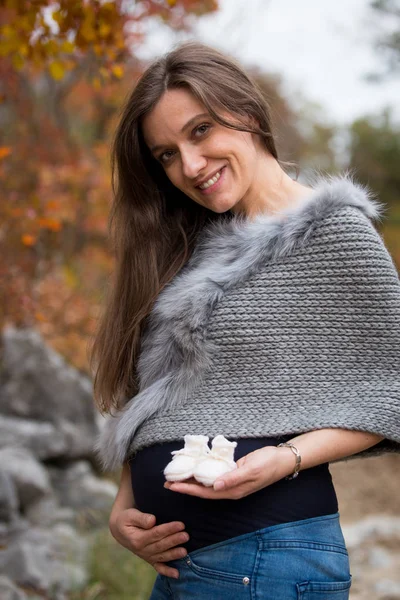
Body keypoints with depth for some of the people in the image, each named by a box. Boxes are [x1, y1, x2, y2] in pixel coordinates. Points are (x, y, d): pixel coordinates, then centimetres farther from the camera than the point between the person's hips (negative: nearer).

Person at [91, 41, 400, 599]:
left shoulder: (335, 230, -6)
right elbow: (152, 402, 15)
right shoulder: (193, 250, 13)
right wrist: (123, 505, 2)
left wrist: (286, 458, -20)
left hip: (266, 554, -6)